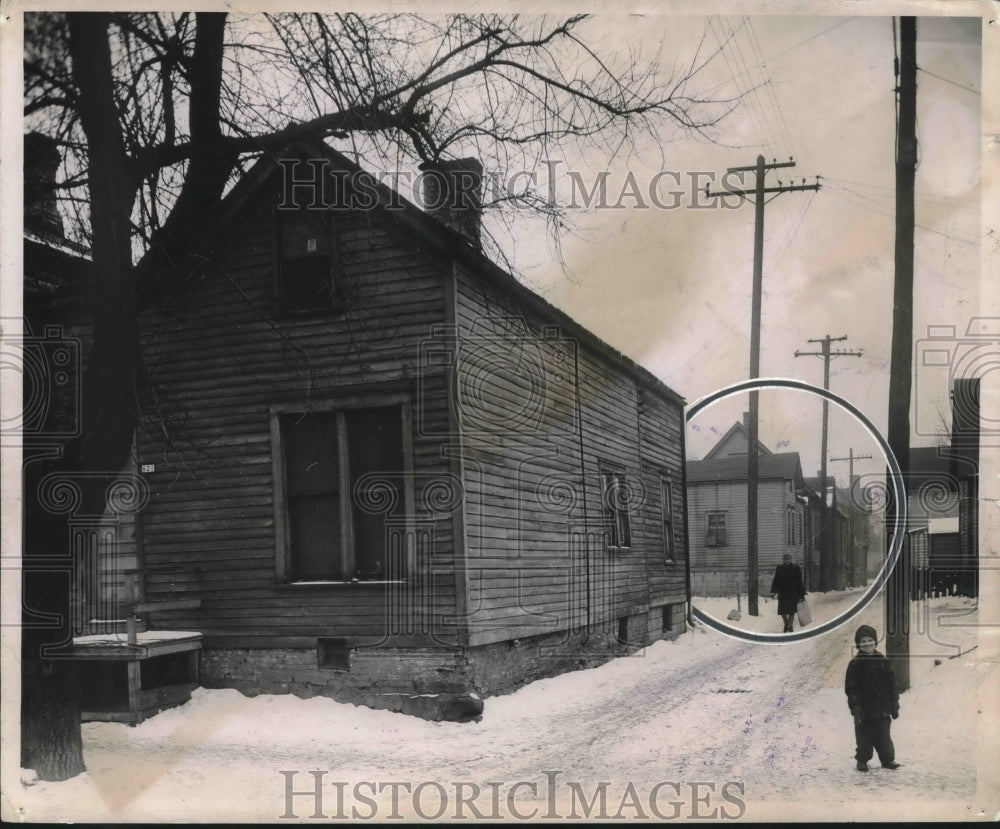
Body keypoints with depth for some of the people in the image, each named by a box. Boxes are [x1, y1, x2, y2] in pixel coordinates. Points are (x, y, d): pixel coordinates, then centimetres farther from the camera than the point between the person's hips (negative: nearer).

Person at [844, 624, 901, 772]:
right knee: (864, 737, 4)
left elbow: (891, 684, 11)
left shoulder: (882, 661, 4)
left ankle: (887, 759, 23)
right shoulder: (855, 664, -7)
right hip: (864, 710, -3)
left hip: (882, 710, 3)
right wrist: (855, 708, -12)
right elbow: (850, 688, -7)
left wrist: (894, 705, 10)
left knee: (883, 736, 10)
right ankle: (862, 760, 17)